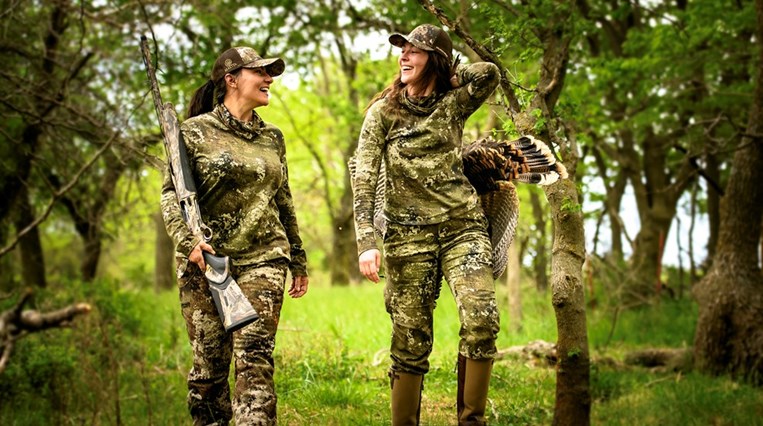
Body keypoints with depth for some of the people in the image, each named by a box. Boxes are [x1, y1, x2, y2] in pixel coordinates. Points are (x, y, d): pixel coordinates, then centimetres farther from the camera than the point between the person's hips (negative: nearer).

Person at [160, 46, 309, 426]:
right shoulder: (195, 132, 1)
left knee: (254, 357, -11)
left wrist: (298, 260, 21)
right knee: (209, 364, 2)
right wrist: (187, 241, -20)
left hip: (263, 259, 2)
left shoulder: (272, 138, 15)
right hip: (206, 262, -2)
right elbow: (171, 194, -3)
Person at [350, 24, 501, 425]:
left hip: (463, 226, 1)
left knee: (482, 320, -18)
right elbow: (363, 178, -4)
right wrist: (366, 242, -16)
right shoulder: (383, 111, 4)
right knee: (411, 341, -2)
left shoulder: (454, 103, 8)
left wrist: (441, 78, 6)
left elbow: (489, 72, -8)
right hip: (409, 234, -1)